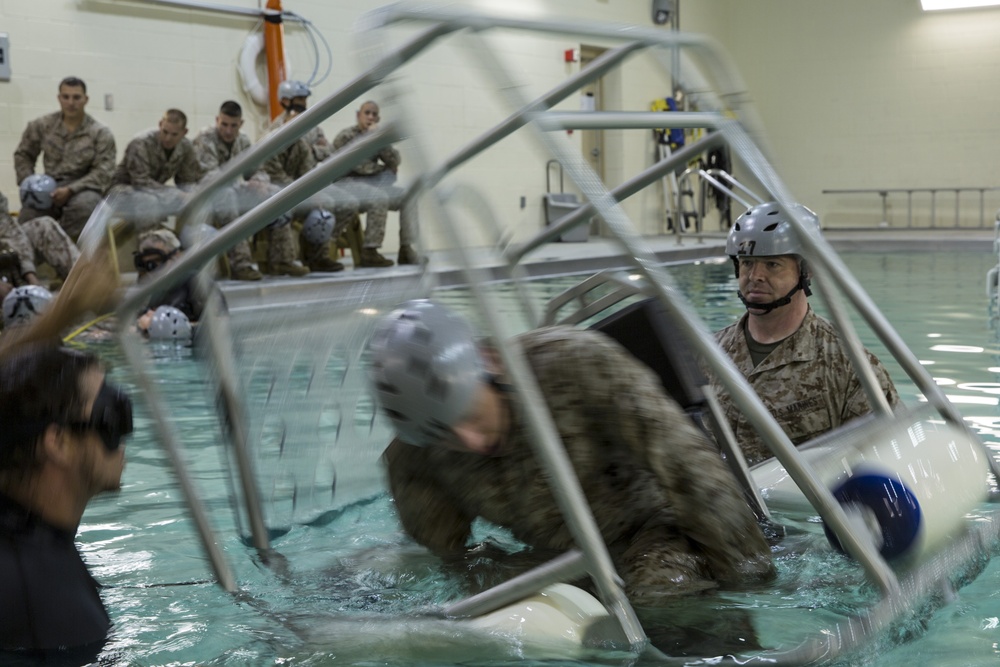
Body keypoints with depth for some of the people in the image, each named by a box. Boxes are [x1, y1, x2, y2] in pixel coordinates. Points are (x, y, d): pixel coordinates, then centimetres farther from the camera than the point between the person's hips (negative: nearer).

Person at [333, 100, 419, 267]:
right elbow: (359, 166, -17)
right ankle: (369, 252, -31)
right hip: (346, 183, -8)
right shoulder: (346, 136, -8)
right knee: (379, 198, -33)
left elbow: (395, 161, 1)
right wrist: (385, 168, -2)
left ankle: (406, 249, -9)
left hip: (370, 185, 8)